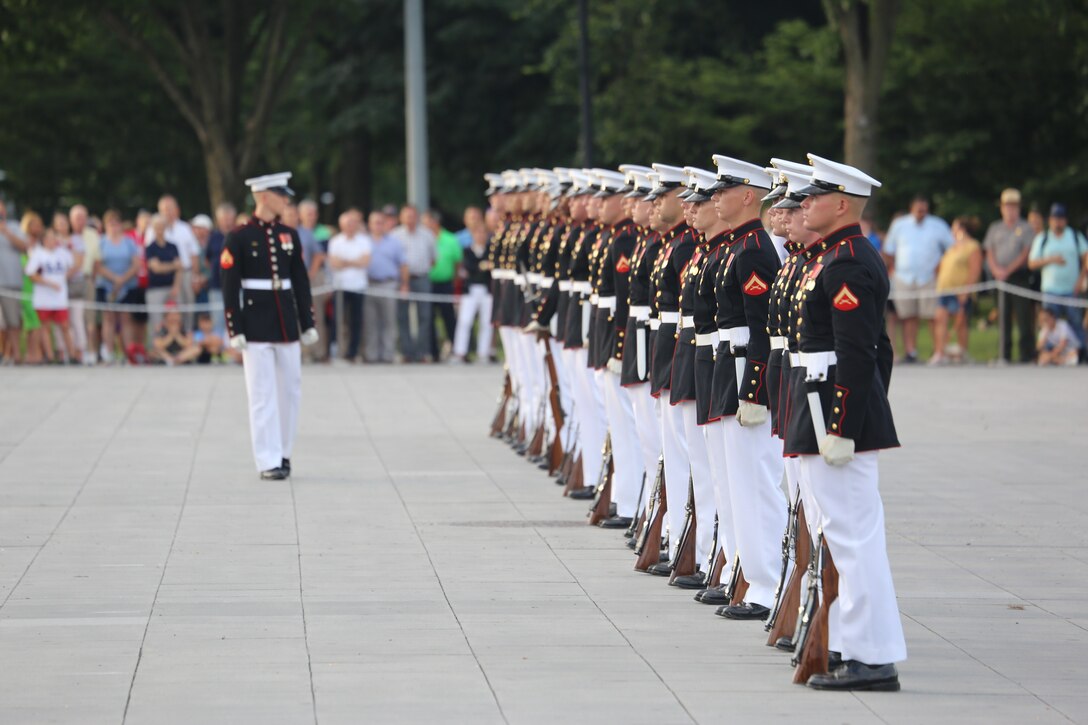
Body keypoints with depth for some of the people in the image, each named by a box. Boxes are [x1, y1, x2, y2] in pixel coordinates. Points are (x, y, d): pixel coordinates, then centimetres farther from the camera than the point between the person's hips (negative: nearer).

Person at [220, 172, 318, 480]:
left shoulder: (289, 235, 9)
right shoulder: (239, 238, -6)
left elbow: (301, 282, 12)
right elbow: (230, 287, -6)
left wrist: (308, 324, 9)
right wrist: (235, 330, -11)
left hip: (287, 323, 5)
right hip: (256, 325, -5)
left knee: (290, 390, 8)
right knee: (262, 394, -5)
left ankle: (283, 452, 22)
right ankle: (269, 462, -4)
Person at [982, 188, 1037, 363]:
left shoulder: (1025, 228, 3)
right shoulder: (995, 228, 15)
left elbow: (1026, 253, -4)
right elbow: (989, 252, 11)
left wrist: (1008, 270, -10)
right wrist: (996, 269, -7)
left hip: (1019, 277, -4)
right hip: (999, 277, 4)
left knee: (1023, 315, -9)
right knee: (1003, 317, 4)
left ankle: (1026, 354, -8)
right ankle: (1005, 354, 8)